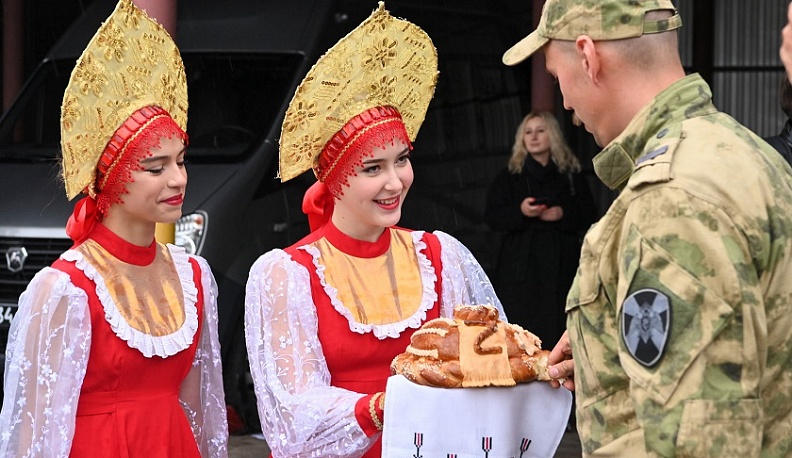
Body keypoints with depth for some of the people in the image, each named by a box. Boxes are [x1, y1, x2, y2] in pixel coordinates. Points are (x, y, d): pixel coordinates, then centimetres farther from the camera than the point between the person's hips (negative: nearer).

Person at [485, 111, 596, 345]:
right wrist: (520, 212, -15)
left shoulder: (570, 175, 9)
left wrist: (563, 214, -12)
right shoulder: (510, 176, 9)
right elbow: (493, 217, 3)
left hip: (561, 259, 0)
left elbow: (588, 214, 7)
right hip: (521, 262, 0)